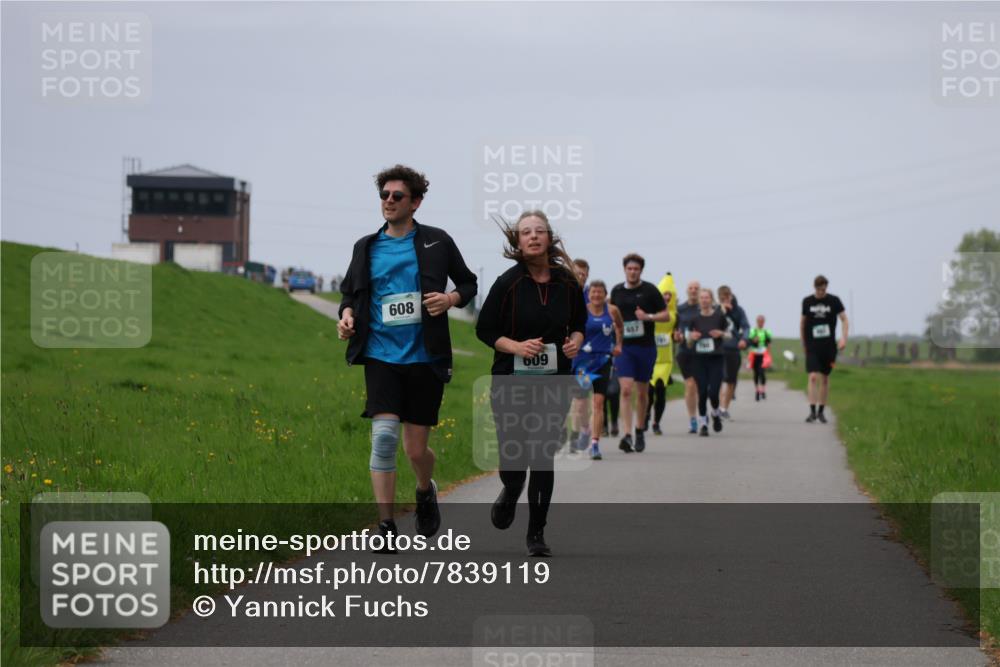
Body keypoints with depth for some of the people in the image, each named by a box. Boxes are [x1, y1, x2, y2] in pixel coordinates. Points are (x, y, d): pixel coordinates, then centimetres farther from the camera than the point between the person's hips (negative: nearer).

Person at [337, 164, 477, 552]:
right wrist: (347, 315, -1)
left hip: (425, 358, -1)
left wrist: (452, 298, -10)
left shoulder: (437, 242, 3)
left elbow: (468, 283, 12)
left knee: (416, 450, 3)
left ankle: (426, 491, 38)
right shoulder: (366, 247, 8)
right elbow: (349, 290, 20)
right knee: (384, 435, -16)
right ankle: (386, 526, -9)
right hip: (381, 356, 1)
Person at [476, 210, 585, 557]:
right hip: (511, 378, -1)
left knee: (544, 457, -3)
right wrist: (517, 346, -16)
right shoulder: (508, 283, -6)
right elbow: (484, 329, -1)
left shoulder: (567, 283, 2)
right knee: (512, 456, -4)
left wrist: (575, 341, -4)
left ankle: (536, 534, 9)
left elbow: (580, 322, 18)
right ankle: (510, 493, 34)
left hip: (555, 380, 2)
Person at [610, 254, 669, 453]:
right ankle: (627, 435, -19)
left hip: (646, 347, -1)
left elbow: (666, 315, 0)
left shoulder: (650, 290, -1)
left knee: (642, 392, 10)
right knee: (626, 390, -13)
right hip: (624, 347, 1)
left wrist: (648, 316, -18)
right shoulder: (617, 291, 6)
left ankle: (640, 430, 28)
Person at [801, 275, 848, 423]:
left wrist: (844, 338, -16)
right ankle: (812, 411, -14)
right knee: (813, 377, -13)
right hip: (812, 346, -1)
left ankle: (821, 411, 18)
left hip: (829, 346, 1)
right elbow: (803, 322, 13)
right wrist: (803, 344, 14)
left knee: (825, 379, 8)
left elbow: (844, 319, -1)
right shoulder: (807, 301, 2)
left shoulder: (834, 301, -1)